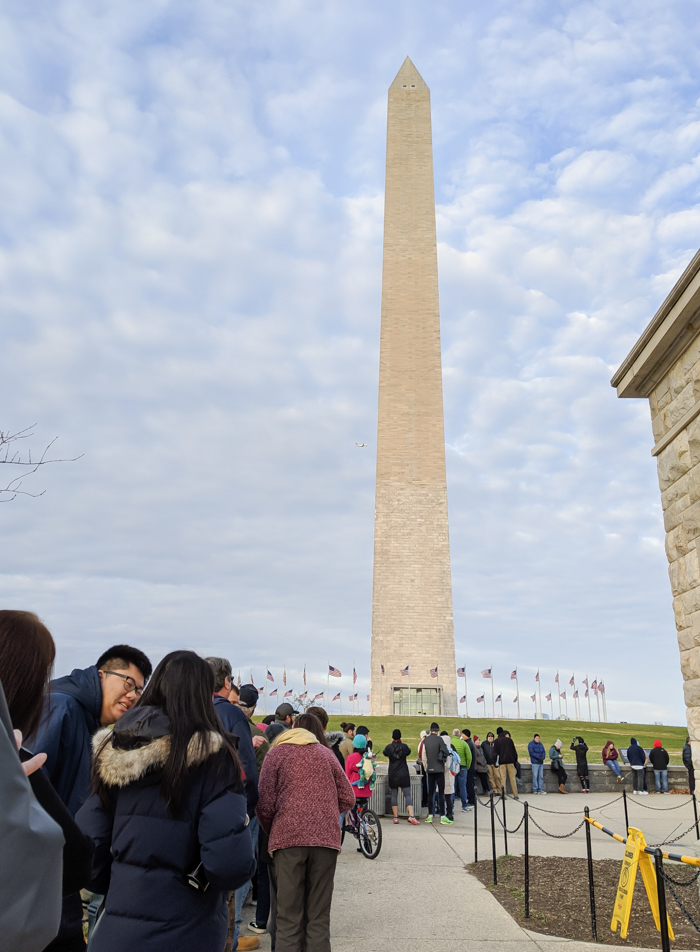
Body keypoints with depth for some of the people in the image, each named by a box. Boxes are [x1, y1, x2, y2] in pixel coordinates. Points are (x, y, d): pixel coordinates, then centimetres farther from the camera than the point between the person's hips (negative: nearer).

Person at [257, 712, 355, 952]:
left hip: (288, 838, -1)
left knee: (289, 917, 6)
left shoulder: (277, 753, 8)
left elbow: (265, 805, 1)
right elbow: (347, 799, 12)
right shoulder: (326, 754, 14)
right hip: (326, 838, 2)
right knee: (319, 918, 9)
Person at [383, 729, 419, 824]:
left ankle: (395, 817, 6)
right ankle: (411, 816, -12)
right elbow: (408, 752, 17)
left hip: (392, 775, 0)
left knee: (394, 795, 8)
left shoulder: (388, 747, -6)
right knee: (407, 795, 1)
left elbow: (385, 754, 16)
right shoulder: (404, 746, -5)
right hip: (404, 775, 0)